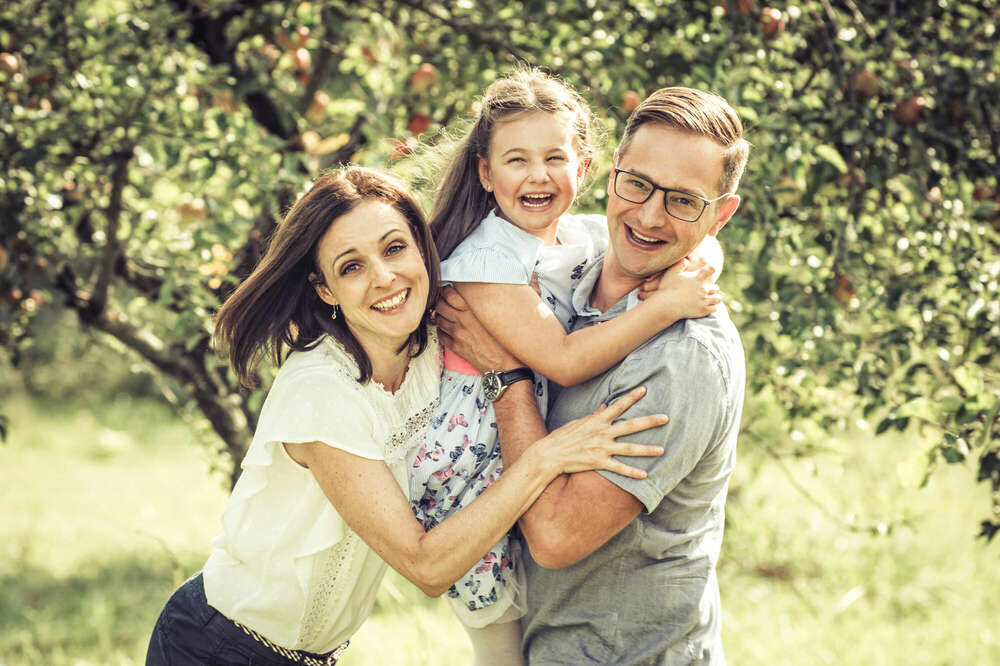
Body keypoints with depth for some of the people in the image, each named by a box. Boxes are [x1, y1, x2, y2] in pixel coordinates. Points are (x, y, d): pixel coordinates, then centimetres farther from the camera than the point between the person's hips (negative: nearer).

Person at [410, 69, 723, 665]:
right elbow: (564, 360, -25)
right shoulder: (487, 259, -18)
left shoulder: (590, 237, 3)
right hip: (473, 474, -7)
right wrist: (666, 305, -25)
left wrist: (693, 267, -11)